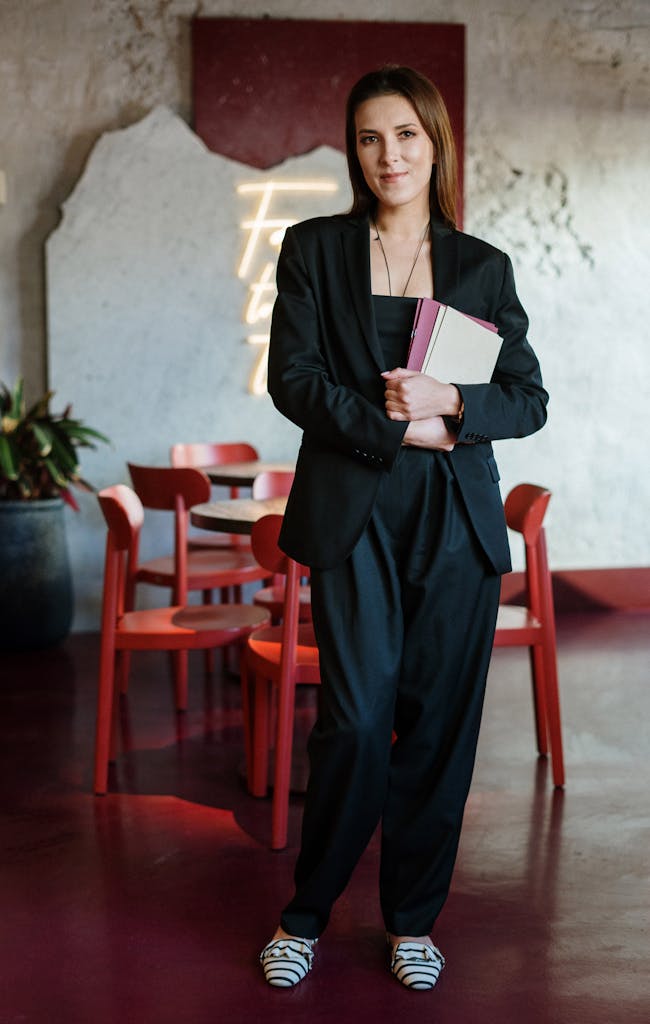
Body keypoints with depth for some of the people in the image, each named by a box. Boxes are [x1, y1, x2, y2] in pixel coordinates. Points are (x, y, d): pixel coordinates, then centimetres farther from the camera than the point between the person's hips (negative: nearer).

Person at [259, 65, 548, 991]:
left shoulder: (483, 267, 10)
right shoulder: (314, 249, 7)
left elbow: (529, 399, 7)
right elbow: (292, 377, -2)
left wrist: (449, 402, -12)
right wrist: (400, 429, -11)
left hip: (456, 521, 2)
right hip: (354, 514, -2)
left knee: (440, 721, 4)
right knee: (357, 717, -7)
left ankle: (413, 919, 21)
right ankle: (306, 915, 14)